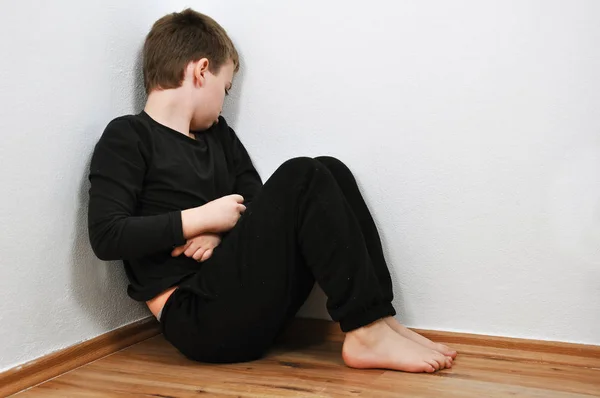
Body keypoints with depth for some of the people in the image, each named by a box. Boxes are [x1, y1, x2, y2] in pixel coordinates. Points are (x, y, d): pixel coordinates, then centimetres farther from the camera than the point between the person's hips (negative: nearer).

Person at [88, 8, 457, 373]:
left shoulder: (217, 133, 18)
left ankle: (378, 318, -10)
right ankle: (367, 333, -18)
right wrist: (203, 219, -12)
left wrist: (222, 231, -9)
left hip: (245, 303, 7)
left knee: (329, 171, -2)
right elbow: (106, 236, -13)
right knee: (301, 178, -18)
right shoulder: (128, 137, -2)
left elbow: (257, 205, 12)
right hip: (197, 318, -7)